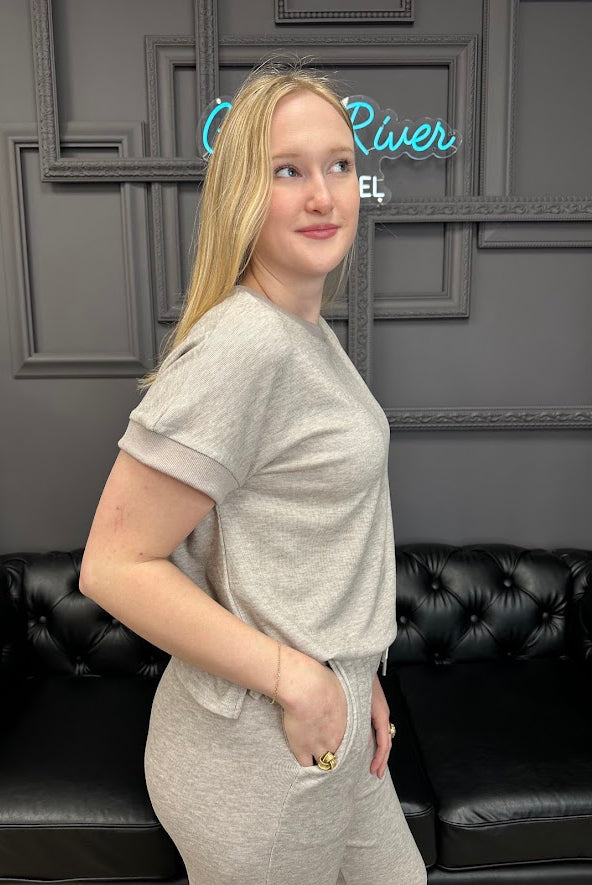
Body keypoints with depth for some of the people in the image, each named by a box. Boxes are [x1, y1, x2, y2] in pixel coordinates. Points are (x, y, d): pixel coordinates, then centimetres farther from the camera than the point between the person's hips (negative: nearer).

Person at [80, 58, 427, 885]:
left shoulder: (310, 330, 5)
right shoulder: (240, 346, -23)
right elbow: (115, 566, -23)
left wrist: (355, 675, 9)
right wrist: (298, 681, -20)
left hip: (328, 726, 8)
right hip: (259, 755, -8)